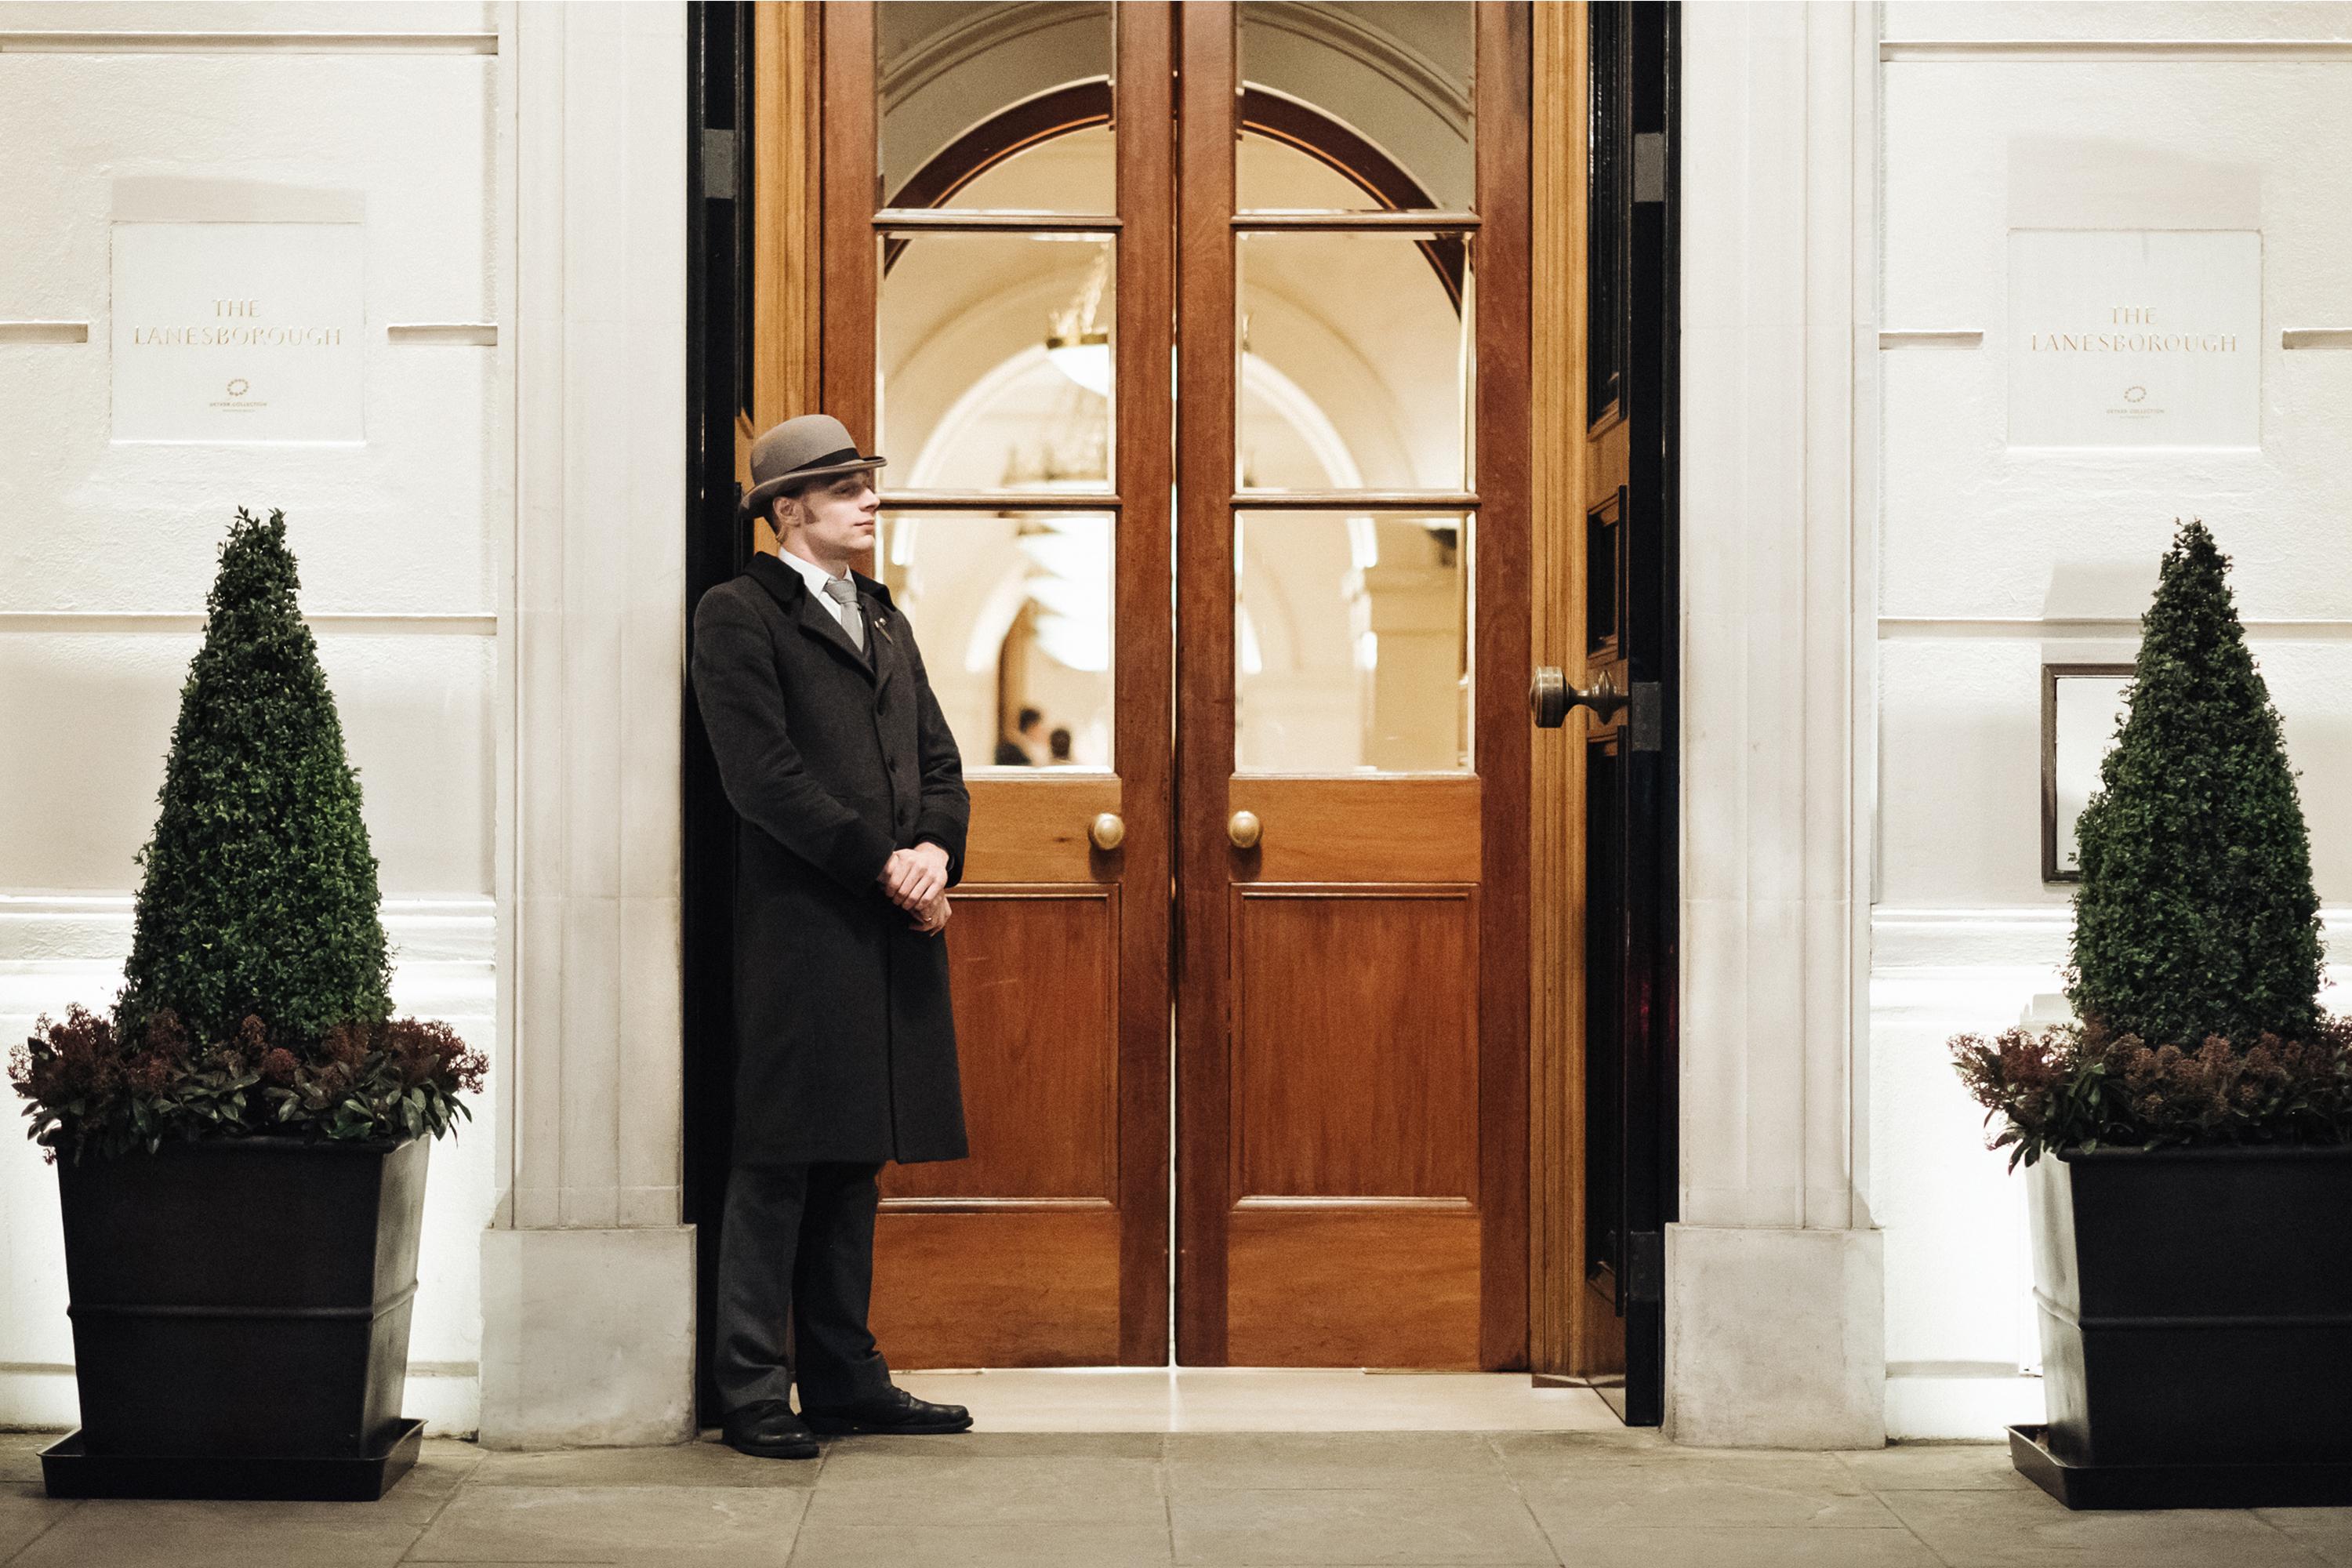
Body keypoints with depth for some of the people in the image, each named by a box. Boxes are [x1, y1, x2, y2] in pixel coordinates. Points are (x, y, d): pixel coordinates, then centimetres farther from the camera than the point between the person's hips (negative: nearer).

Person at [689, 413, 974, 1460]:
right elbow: (763, 775, -12)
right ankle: (751, 1392, 3)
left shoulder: (883, 618, 21)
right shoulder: (739, 615, -3)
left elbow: (938, 759, 16)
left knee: (856, 1158, 11)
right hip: (800, 925, -7)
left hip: (893, 925, 7)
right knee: (780, 1160, -4)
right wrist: (884, 865, -14)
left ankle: (844, 1378, 17)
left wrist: (936, 848, -4)